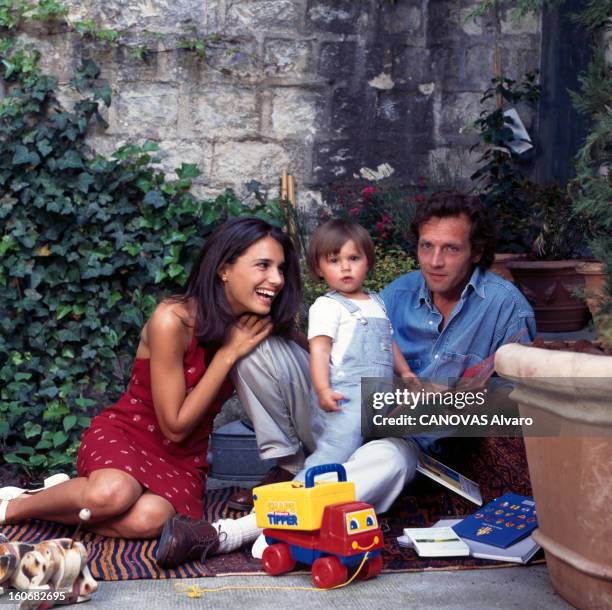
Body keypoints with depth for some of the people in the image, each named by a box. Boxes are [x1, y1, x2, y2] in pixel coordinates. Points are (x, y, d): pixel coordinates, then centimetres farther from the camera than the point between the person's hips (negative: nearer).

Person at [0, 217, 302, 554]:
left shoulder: (253, 329, -5)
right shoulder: (173, 320, -21)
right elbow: (175, 426, -17)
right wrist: (228, 352, -21)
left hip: (183, 459, 4)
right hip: (123, 434, -3)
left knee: (148, 519, -31)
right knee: (112, 494, -38)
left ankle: (70, 502, -3)